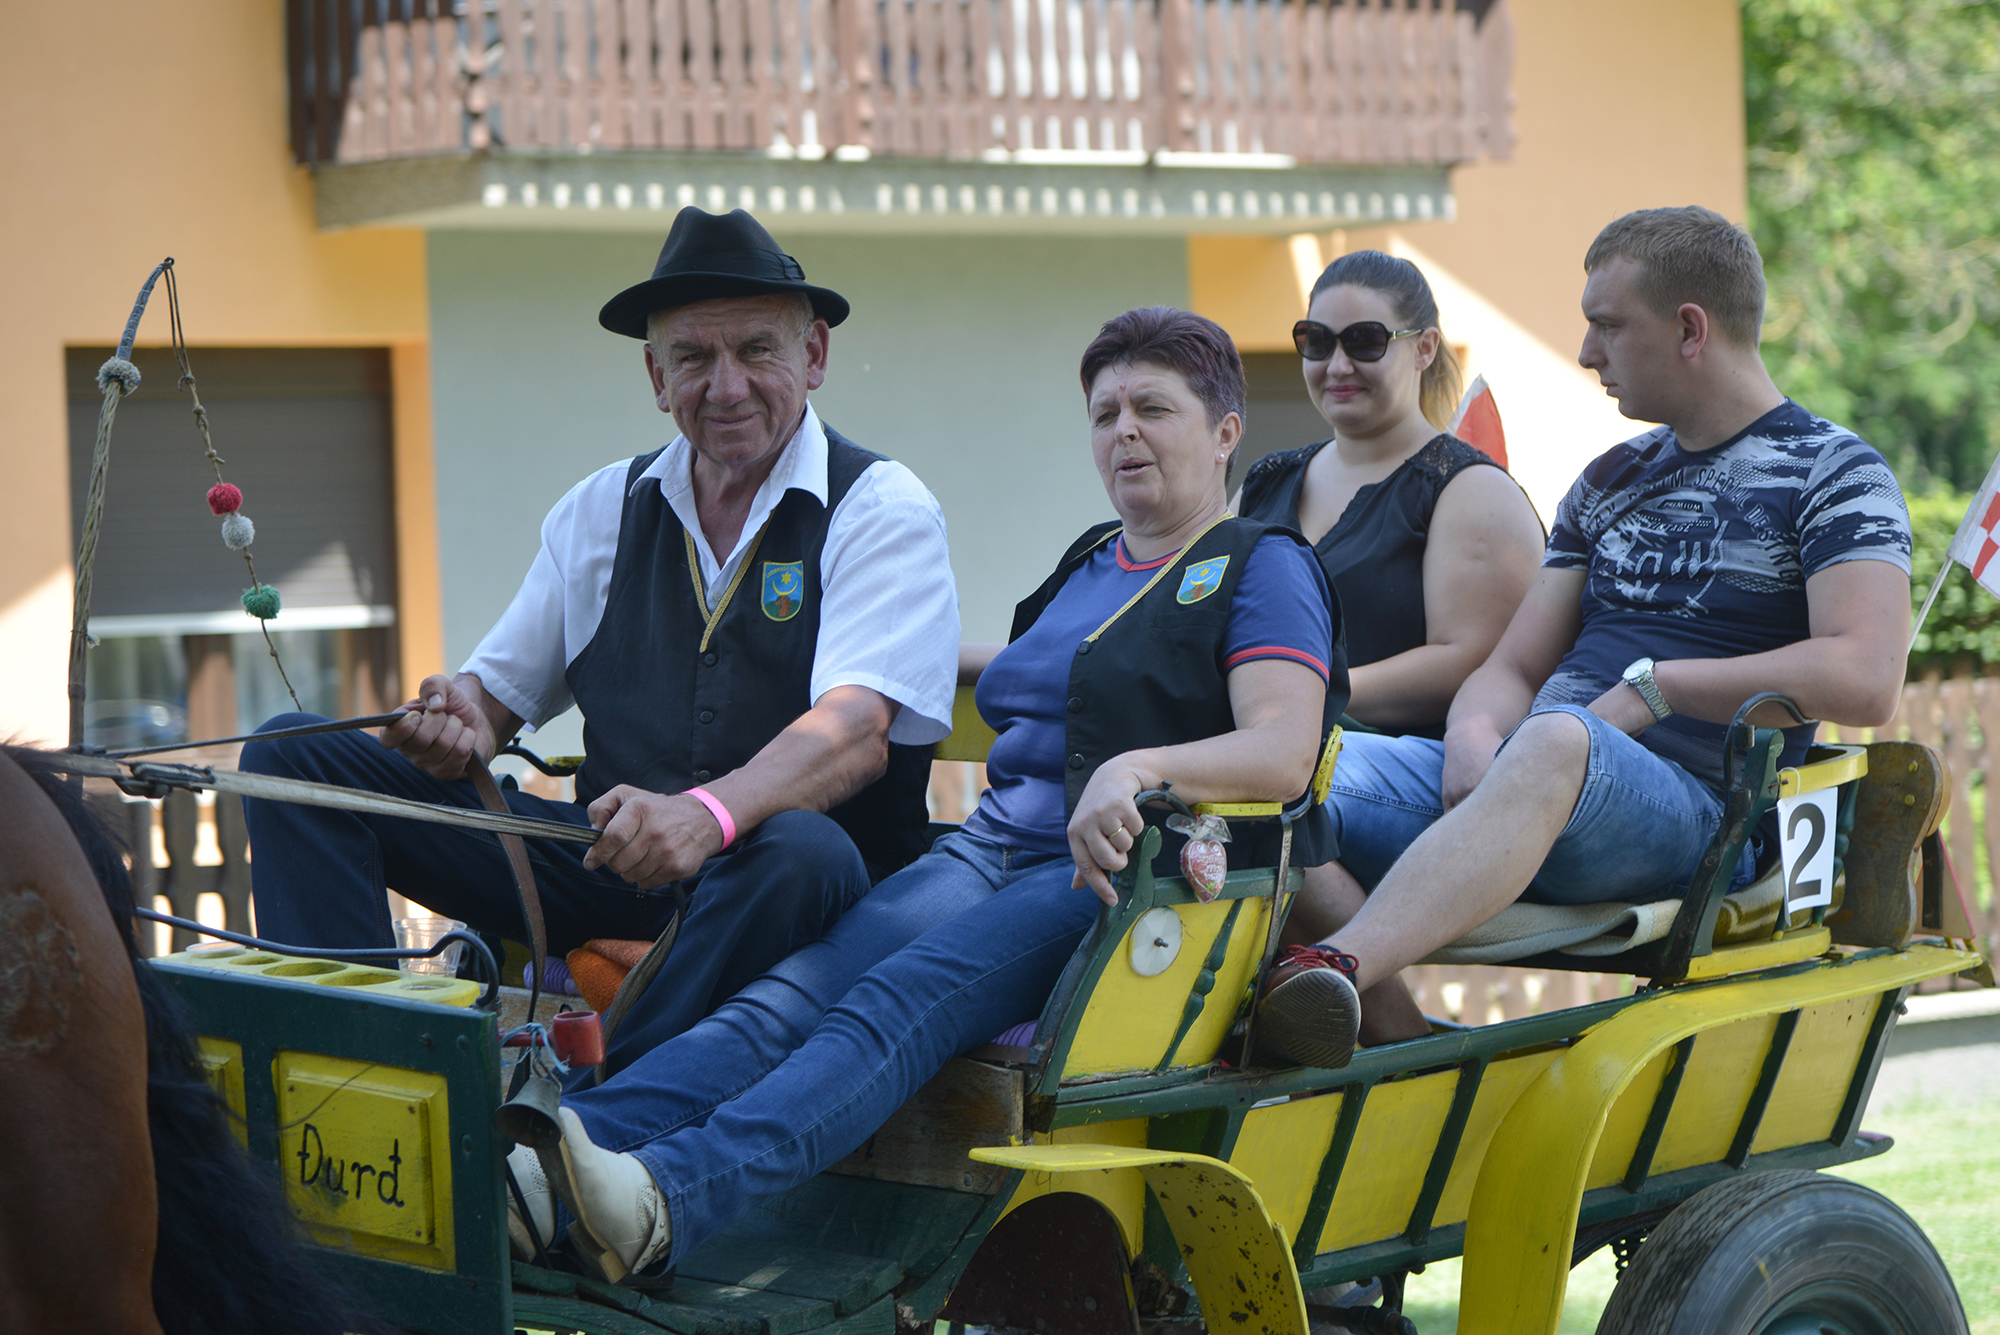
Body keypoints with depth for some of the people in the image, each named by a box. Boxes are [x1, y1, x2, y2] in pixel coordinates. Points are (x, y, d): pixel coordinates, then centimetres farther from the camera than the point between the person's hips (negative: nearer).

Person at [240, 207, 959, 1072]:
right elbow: (497, 691, 17)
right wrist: (458, 727, -11)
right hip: (614, 864, 5)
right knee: (291, 756, -5)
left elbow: (857, 730, -20)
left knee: (801, 852, -42)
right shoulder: (600, 512, 14)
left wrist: (708, 813, -40)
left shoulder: (882, 511, -3)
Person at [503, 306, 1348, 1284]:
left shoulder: (1265, 569, 4)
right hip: (991, 850, 6)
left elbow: (1281, 754, -12)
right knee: (795, 992, -23)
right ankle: (542, 1171, -45)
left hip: (1122, 875, -6)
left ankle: (665, 1202, -56)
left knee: (898, 1005, -34)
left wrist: (1137, 771, -30)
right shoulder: (1086, 568, 27)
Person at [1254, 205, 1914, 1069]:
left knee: (1557, 740, -41)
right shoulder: (1611, 481, 26)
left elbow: (1865, 681, -11)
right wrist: (1473, 738, -4)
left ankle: (1335, 969, -62)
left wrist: (1653, 685, -8)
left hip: (1696, 808, -6)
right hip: (1519, 778, 7)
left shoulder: (1835, 474, 6)